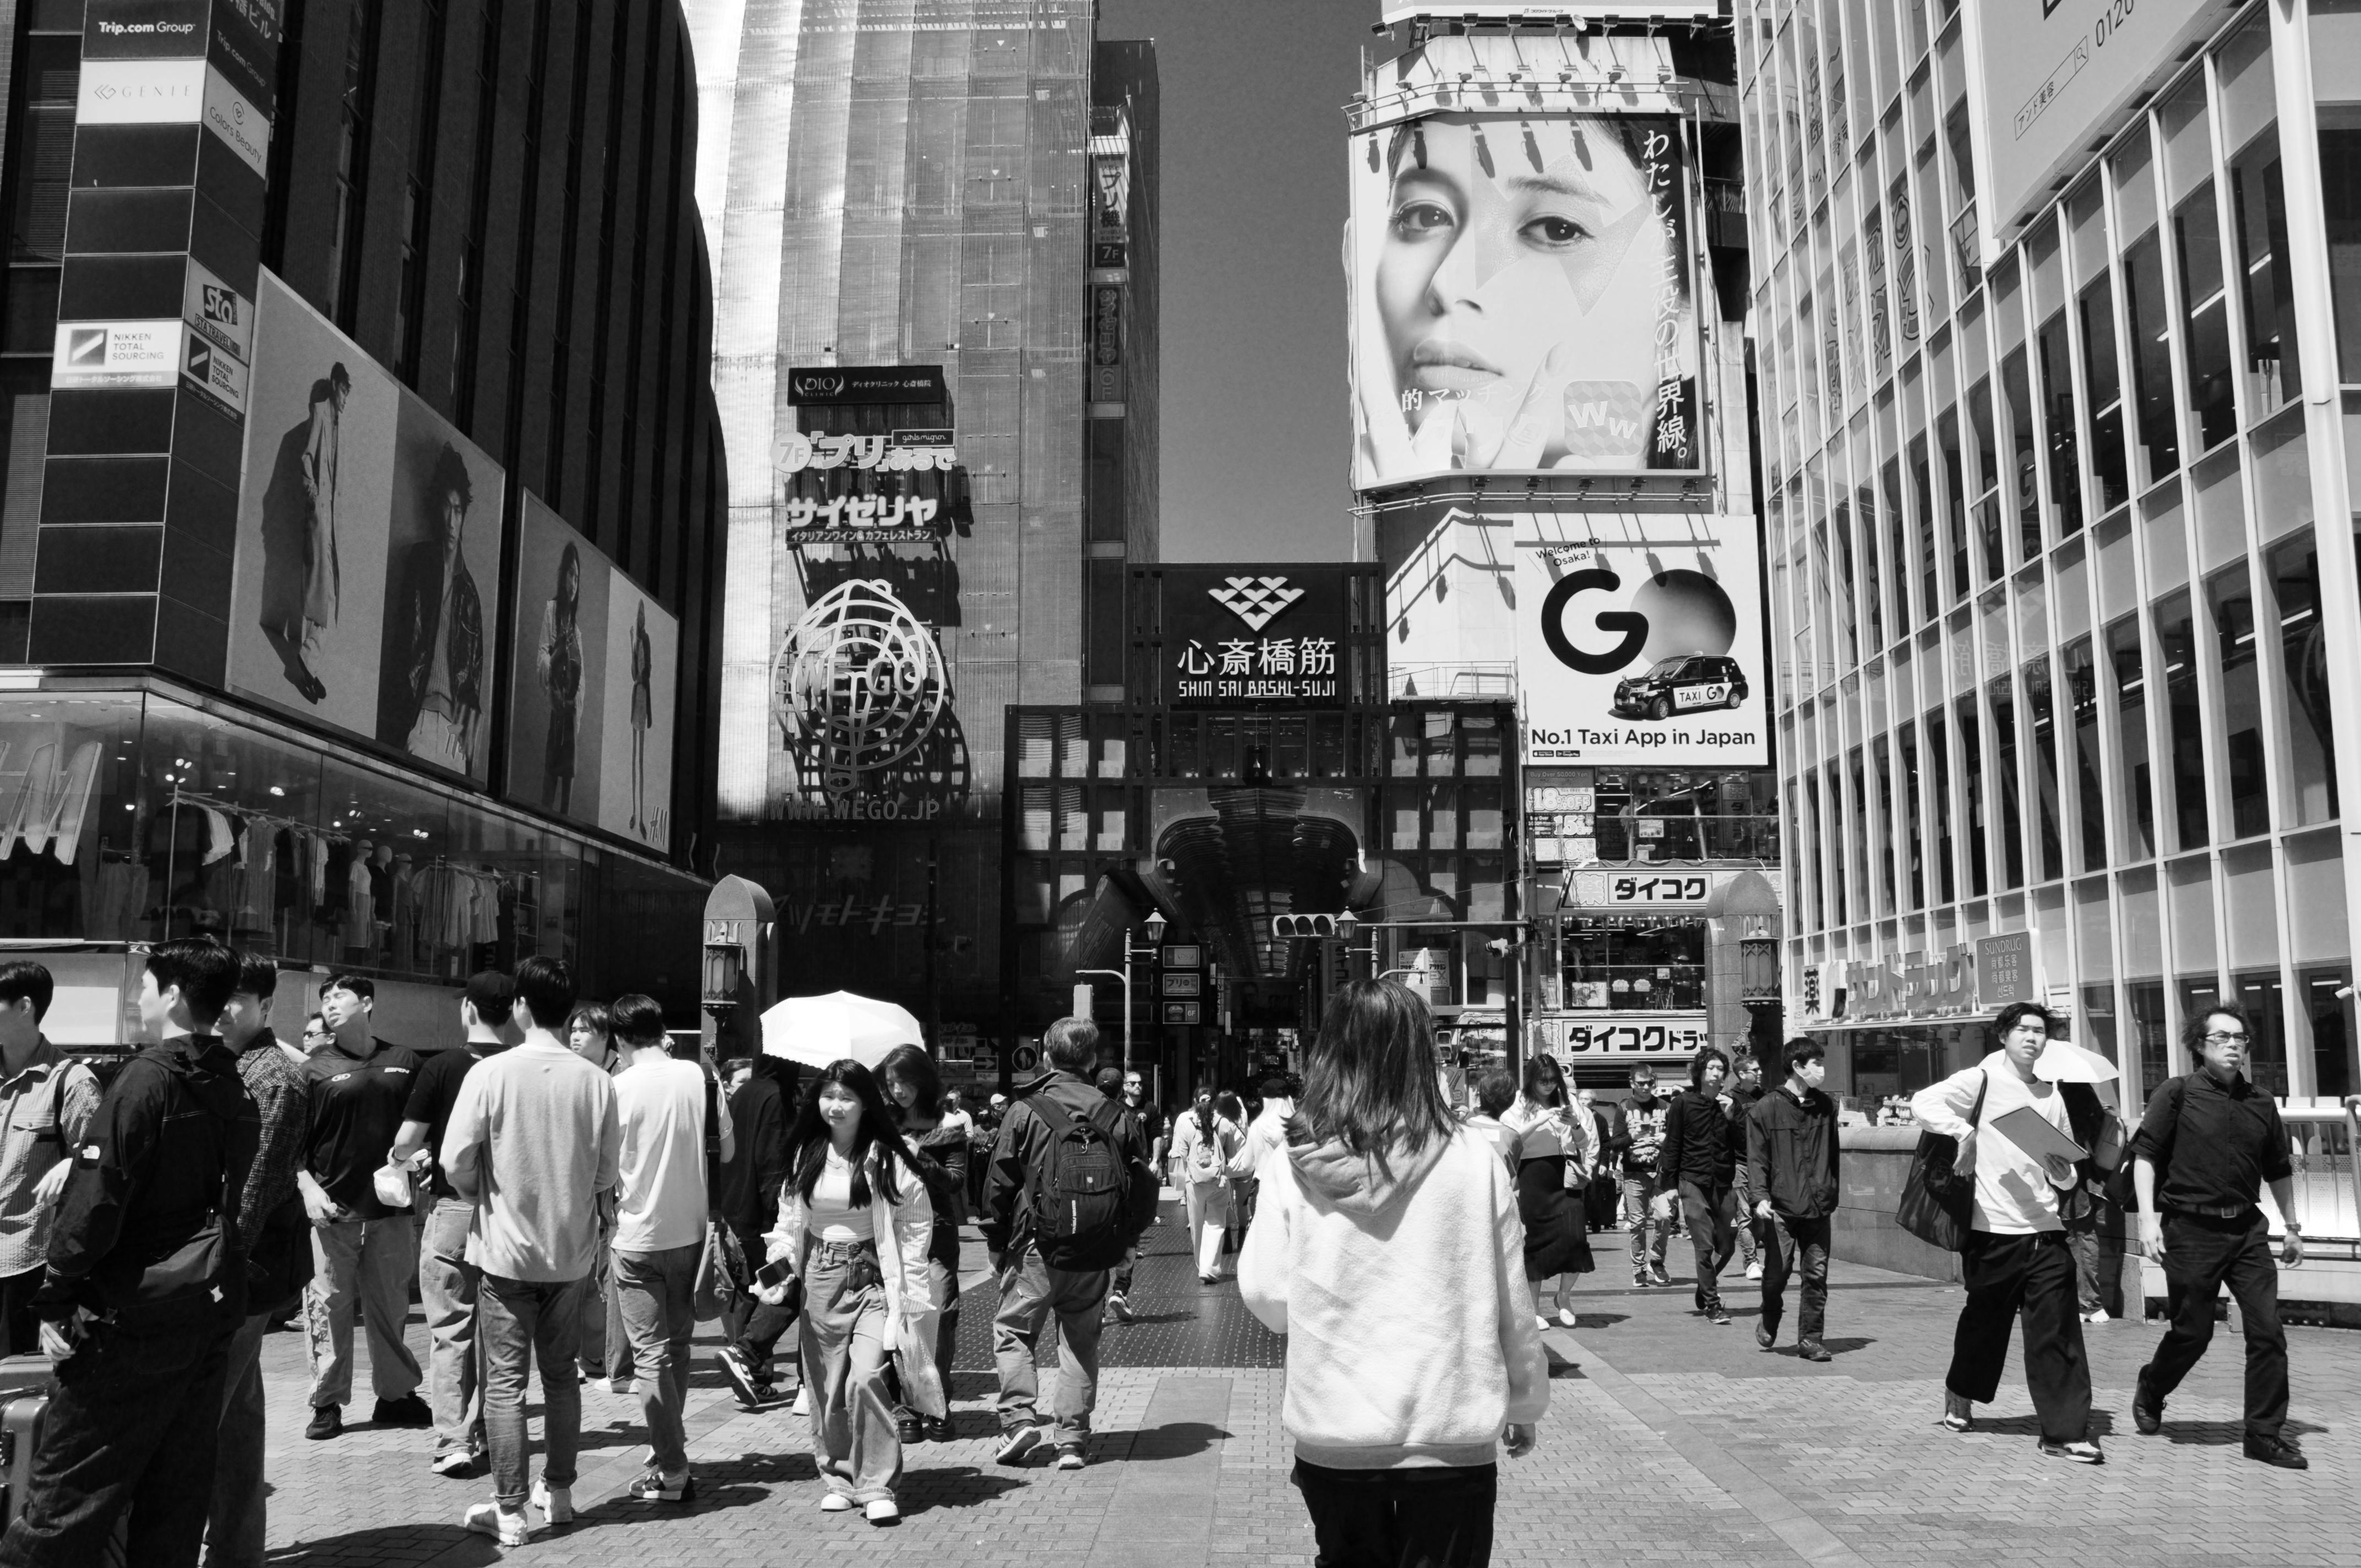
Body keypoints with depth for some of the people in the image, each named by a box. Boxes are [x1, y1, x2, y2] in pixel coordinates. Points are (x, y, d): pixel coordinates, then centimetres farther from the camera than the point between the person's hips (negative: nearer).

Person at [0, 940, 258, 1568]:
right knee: (179, 1491, 13)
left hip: (137, 1312, -7)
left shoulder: (148, 1078, -13)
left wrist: (56, 1301, -8)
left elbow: (94, 1199, -15)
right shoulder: (236, 1091, 9)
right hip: (215, 1306, 7)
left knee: (62, 1493, 1)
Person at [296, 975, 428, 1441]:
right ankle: (328, 1402, 13)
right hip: (333, 1208, -1)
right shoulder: (315, 1071, 3)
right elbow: (293, 1142, 1)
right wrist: (308, 1187, -11)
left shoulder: (405, 1063, 7)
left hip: (391, 1206, 1)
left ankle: (397, 1394, 20)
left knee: (391, 1305, 9)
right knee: (328, 1305, 1)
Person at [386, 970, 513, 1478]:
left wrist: (419, 1155, 16)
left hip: (453, 1208, -2)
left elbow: (406, 1143, -8)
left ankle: (453, 1442, -1)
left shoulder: (442, 1067, -8)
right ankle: (487, 1434, 20)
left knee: (450, 1329, 4)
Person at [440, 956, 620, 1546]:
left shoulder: (491, 1072, -14)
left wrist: (482, 1196, 8)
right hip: (572, 1251, 3)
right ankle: (559, 1491, 27)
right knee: (561, 1374, 17)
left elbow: (456, 1160, -12)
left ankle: (510, 1511, 9)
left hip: (506, 1250, -3)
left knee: (505, 1380, 6)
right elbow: (608, 1173, -2)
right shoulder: (596, 1081, -7)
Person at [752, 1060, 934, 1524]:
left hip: (871, 1279, -4)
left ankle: (878, 1487, -5)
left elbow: (916, 1223, -5)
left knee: (865, 1379, -16)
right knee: (824, 1387, 7)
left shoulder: (885, 1158, -8)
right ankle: (838, 1479, 24)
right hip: (819, 1278, 4)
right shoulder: (806, 1154, 5)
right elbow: (789, 1218, 15)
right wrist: (780, 1260, -1)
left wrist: (909, 1289, -9)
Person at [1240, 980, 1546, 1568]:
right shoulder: (1474, 1161, -10)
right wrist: (1526, 1404, 12)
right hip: (1452, 1437, -1)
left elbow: (1266, 1297, -6)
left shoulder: (1291, 1168, -10)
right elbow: (1512, 1305, -2)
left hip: (1333, 1438, 1)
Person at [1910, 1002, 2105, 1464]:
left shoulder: (2051, 1094, 15)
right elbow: (1924, 1101, -17)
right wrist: (1964, 1131, -29)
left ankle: (2065, 1431, 1)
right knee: (1985, 1319, 10)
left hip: (2045, 1230, 4)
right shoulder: (1982, 1080, -1)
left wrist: (2063, 1171, -2)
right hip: (1993, 1230, -4)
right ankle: (1960, 1394, 34)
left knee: (2057, 1331, -3)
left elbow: (2068, 1178, 20)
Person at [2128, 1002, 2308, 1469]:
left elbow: (2278, 1170, 20)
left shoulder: (2261, 1104, 9)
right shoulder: (2177, 1093, -6)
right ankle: (2150, 1391, 31)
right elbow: (2145, 1154, -10)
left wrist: (2293, 1228, 21)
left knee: (2268, 1331, -1)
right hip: (2191, 1231, -4)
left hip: (2247, 1230, 4)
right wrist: (2148, 1216, -18)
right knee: (2192, 1332, 4)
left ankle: (2266, 1434, 10)